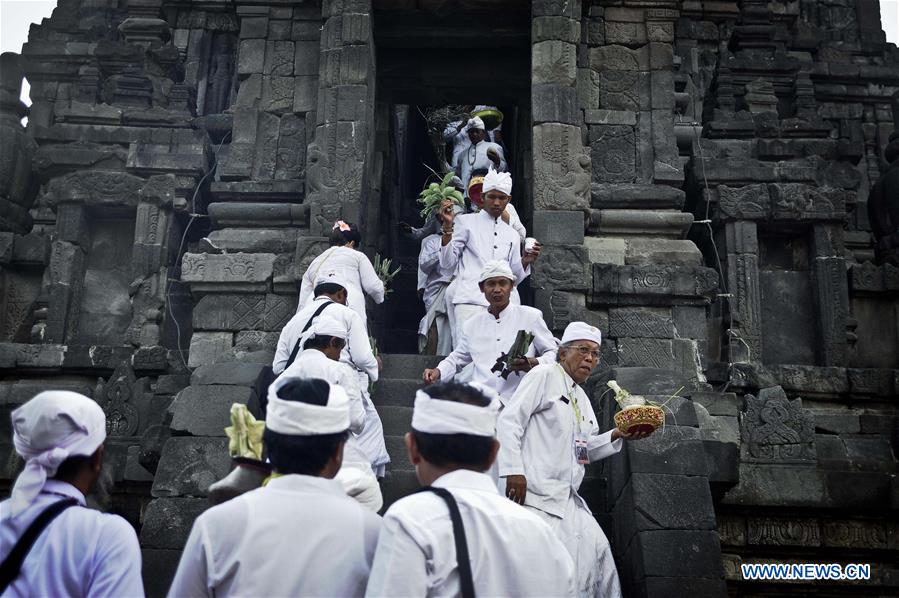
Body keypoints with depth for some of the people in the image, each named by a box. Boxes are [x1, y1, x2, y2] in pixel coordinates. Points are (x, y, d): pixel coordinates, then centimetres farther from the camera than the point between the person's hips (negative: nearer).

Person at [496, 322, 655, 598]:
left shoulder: (581, 397, 21)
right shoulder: (544, 375, -3)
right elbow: (509, 420, -12)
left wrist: (617, 435, 8)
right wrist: (513, 471, -20)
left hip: (567, 499, 9)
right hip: (536, 493, -9)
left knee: (596, 549, 4)